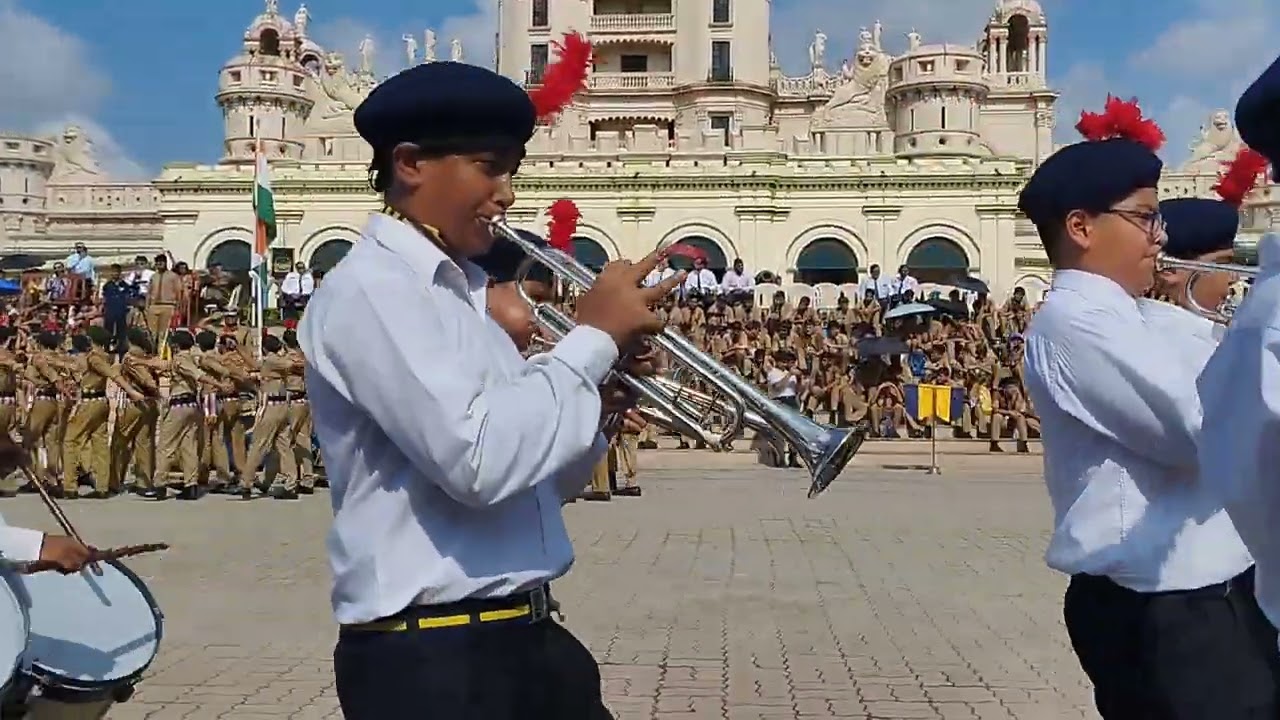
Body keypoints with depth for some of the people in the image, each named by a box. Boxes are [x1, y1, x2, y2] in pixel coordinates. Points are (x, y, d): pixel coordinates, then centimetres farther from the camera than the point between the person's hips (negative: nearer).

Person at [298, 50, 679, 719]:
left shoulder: (468, 292, 12)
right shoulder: (368, 288, -13)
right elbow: (480, 461, -27)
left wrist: (607, 386, -1)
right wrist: (594, 338, -15)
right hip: (428, 656, -8)